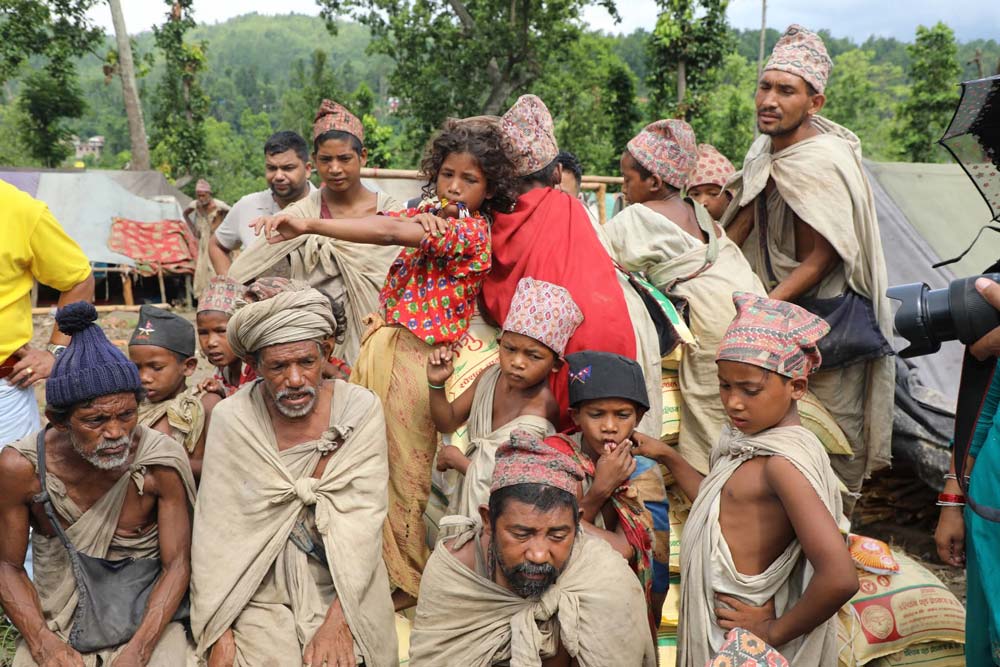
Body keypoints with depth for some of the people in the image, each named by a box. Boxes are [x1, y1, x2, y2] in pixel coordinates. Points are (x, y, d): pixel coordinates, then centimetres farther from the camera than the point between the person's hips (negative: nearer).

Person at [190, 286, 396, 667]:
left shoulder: (360, 410, -9)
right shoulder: (231, 419, -7)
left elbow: (365, 517, -11)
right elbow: (215, 529, -6)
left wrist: (338, 620, -17)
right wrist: (219, 633, -10)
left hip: (343, 589, 0)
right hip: (260, 594, 0)